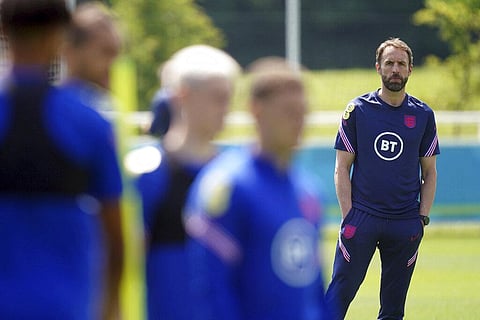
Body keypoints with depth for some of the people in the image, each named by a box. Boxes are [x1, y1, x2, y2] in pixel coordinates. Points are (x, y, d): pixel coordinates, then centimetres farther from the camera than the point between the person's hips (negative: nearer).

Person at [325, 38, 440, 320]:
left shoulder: (423, 115, 7)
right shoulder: (358, 110, 2)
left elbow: (429, 172, 13)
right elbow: (342, 168, 3)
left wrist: (423, 217, 2)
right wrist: (348, 216, -5)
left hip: (406, 222, 2)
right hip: (362, 217, -2)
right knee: (339, 294, -9)